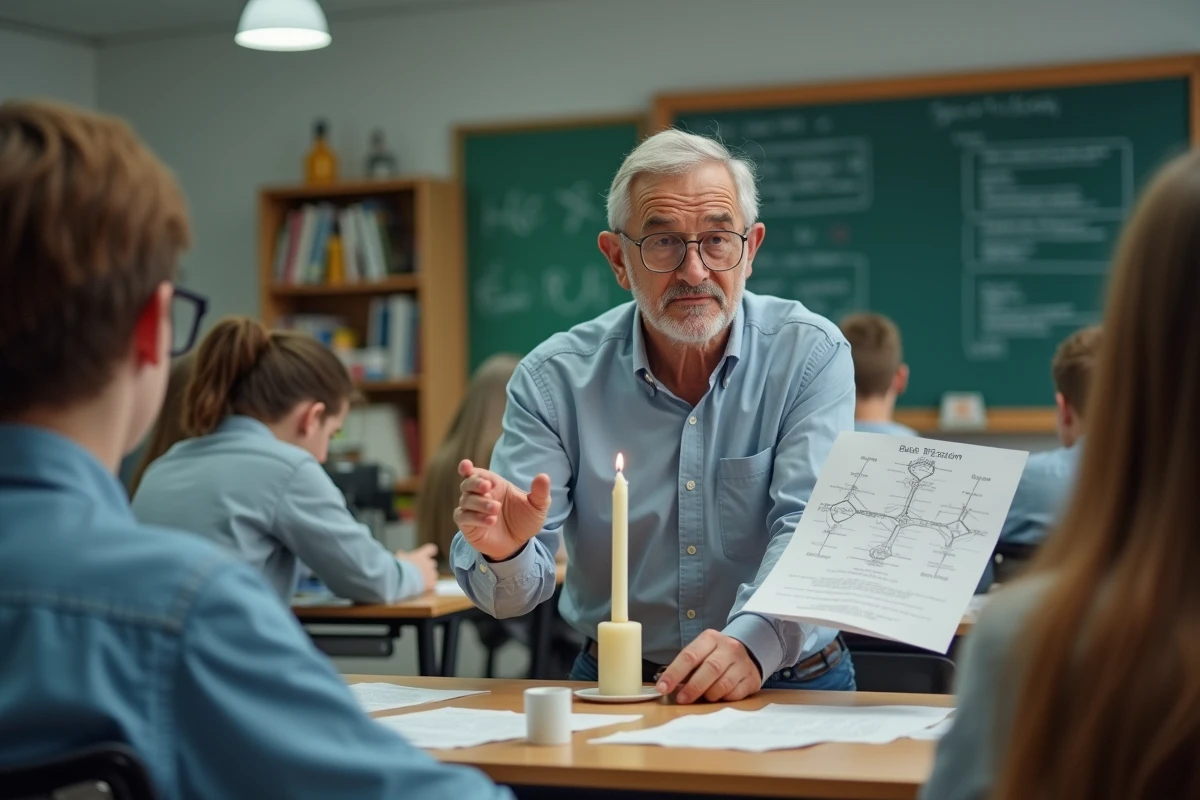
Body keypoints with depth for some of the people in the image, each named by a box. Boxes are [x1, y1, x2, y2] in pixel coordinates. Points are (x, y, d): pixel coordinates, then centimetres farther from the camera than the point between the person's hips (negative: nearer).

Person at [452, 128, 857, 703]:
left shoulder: (811, 354, -4)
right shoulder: (553, 377, -2)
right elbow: (519, 593, -5)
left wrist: (753, 642, -33)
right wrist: (502, 552, -29)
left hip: (786, 682, 0)